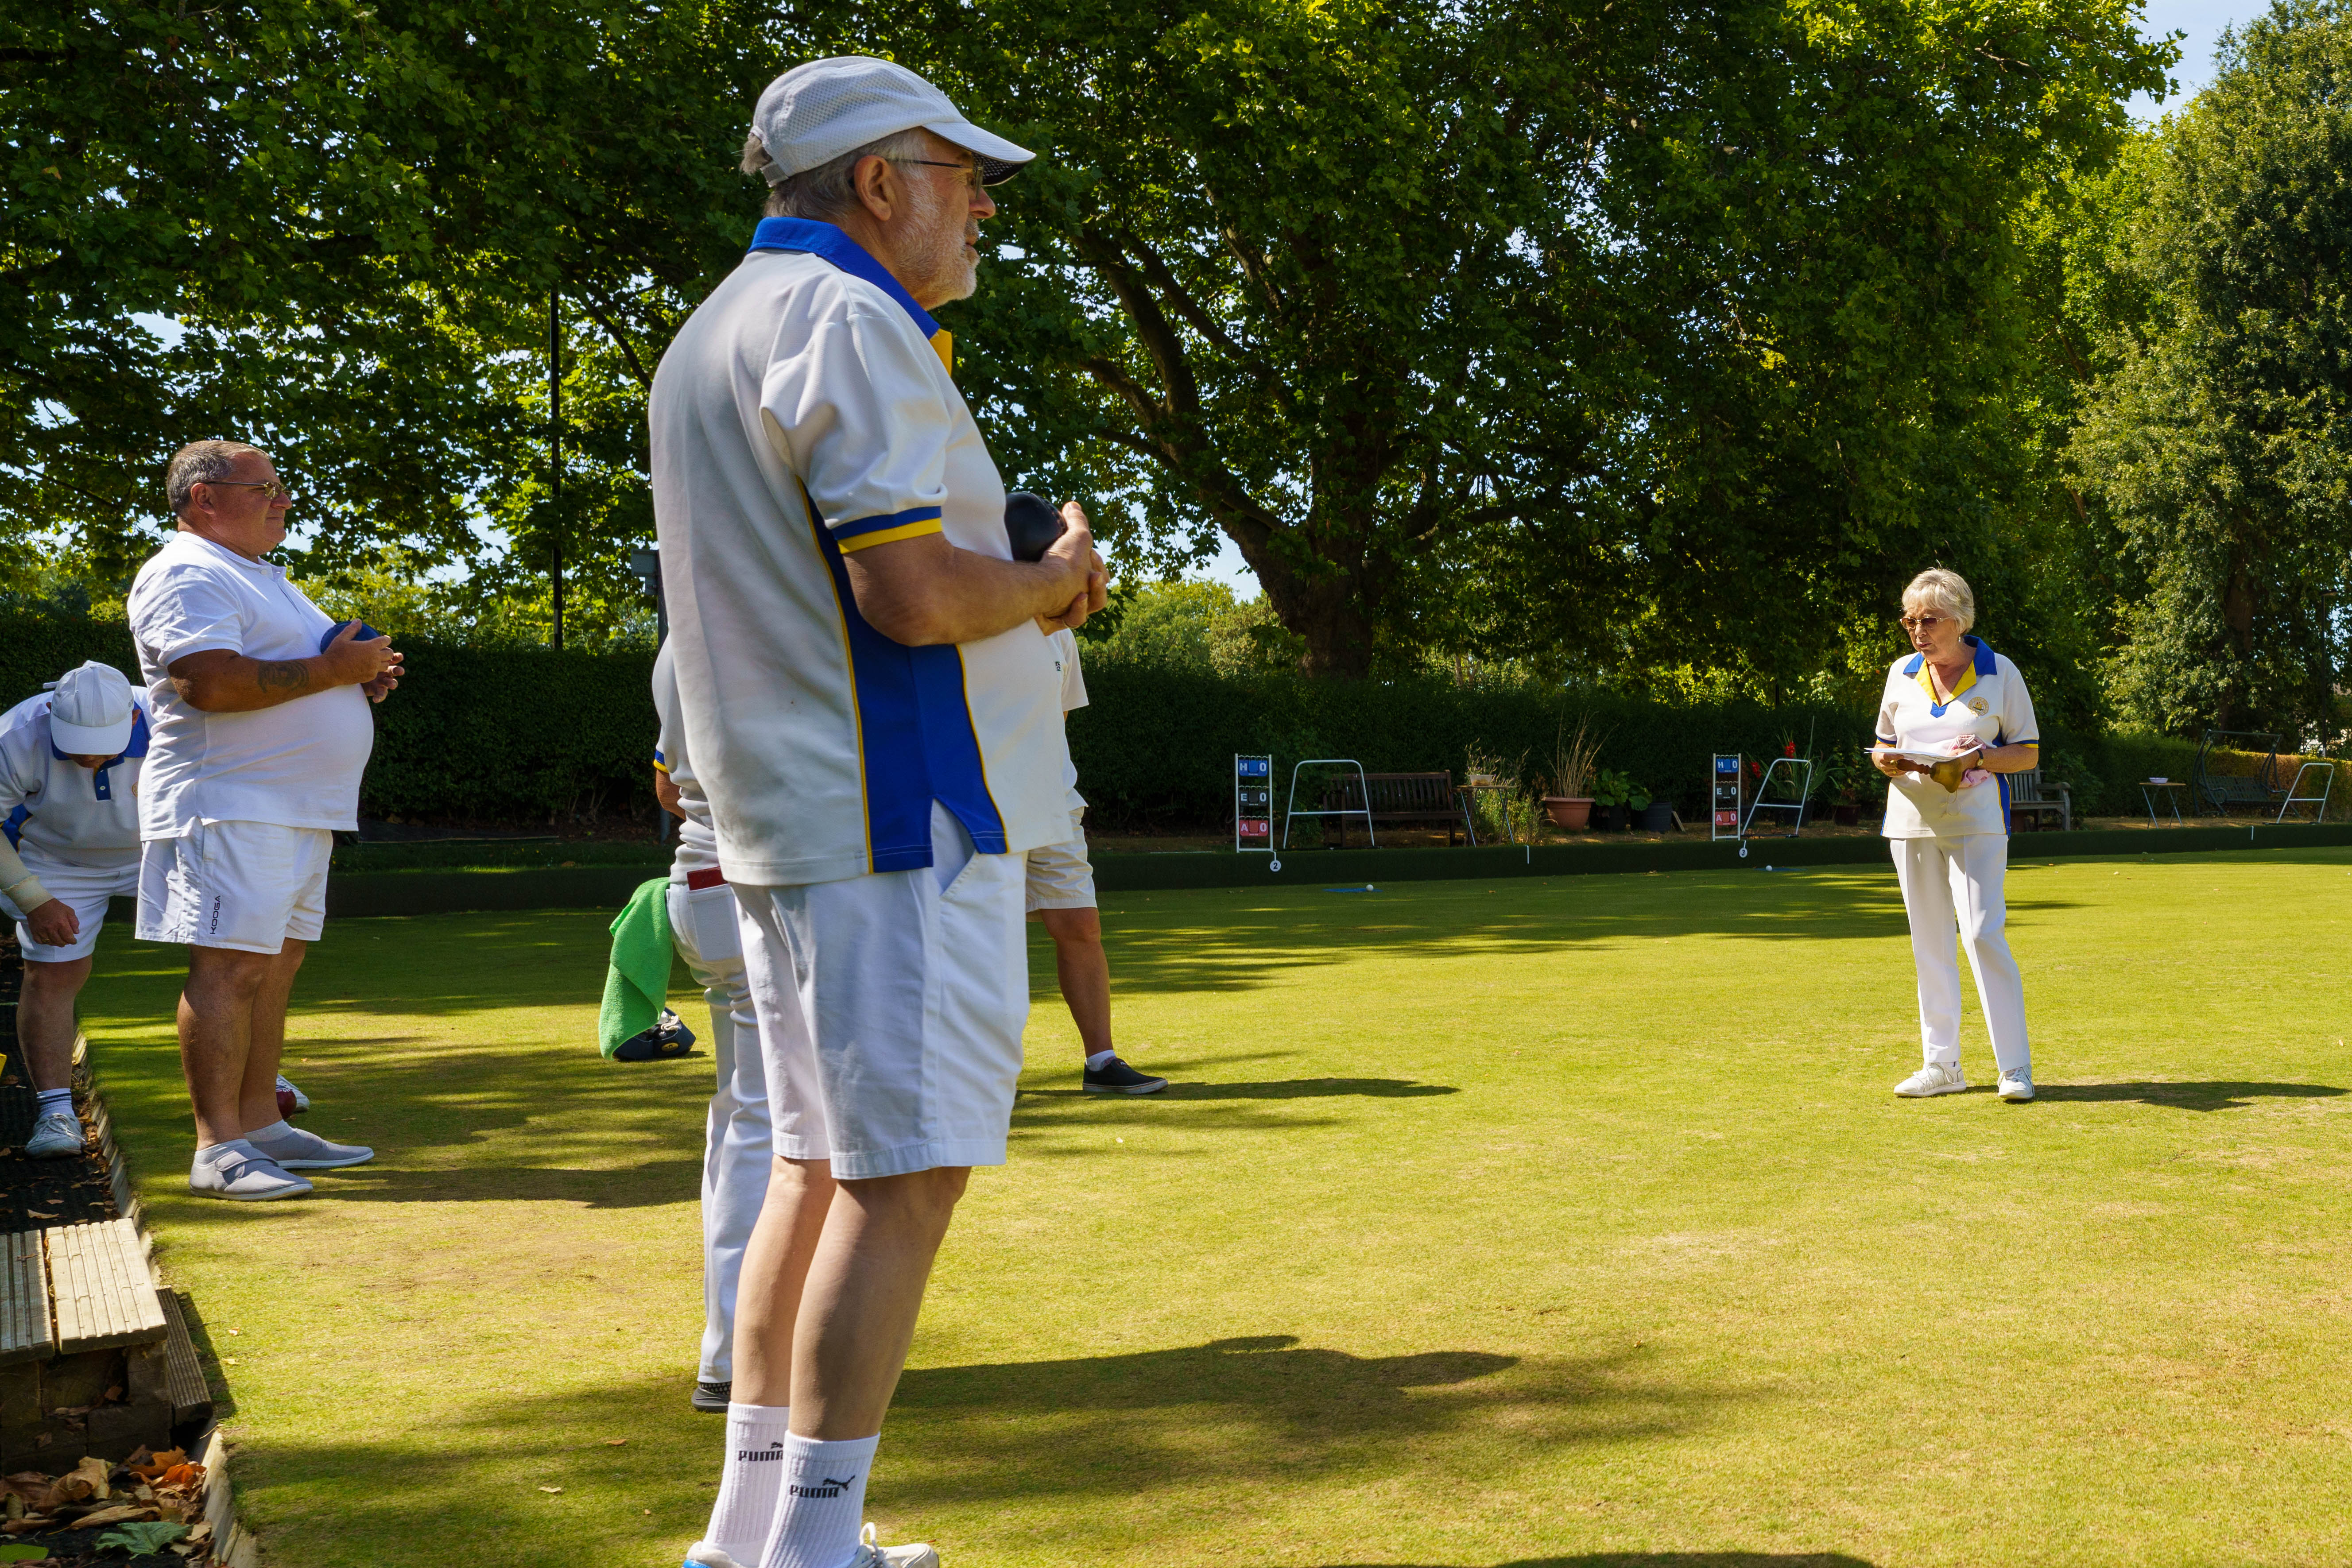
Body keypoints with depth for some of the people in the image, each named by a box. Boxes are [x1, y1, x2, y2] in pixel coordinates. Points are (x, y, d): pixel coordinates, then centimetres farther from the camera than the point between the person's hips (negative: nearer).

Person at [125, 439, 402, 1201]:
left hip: (296, 810, 10)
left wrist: (362, 677, 11)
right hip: (230, 808, -10)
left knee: (275, 966, 10)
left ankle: (260, 1124, 16)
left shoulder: (260, 577, 24)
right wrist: (332, 669, -17)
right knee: (231, 967, -11)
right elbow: (211, 683, -24)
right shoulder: (186, 575, -9)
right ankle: (218, 1146, -10)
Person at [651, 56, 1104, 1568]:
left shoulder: (714, 331, 20)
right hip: (904, 817, -10)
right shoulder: (851, 323, -12)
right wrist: (1054, 581, -3)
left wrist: (1015, 583, 18)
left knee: (822, 1159, 15)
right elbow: (918, 596, -22)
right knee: (905, 1170, -6)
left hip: (785, 820, 10)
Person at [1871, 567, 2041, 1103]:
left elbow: (2029, 752, 2)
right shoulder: (1902, 673, 9)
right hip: (1911, 820, 4)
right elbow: (1883, 746, 18)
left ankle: (2016, 1067, -4)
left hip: (1975, 821, -4)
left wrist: (1977, 758, -17)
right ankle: (1942, 1064, 15)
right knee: (1929, 943, 7)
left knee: (1982, 934, -13)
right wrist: (1888, 761, -7)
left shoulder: (2000, 673, -1)